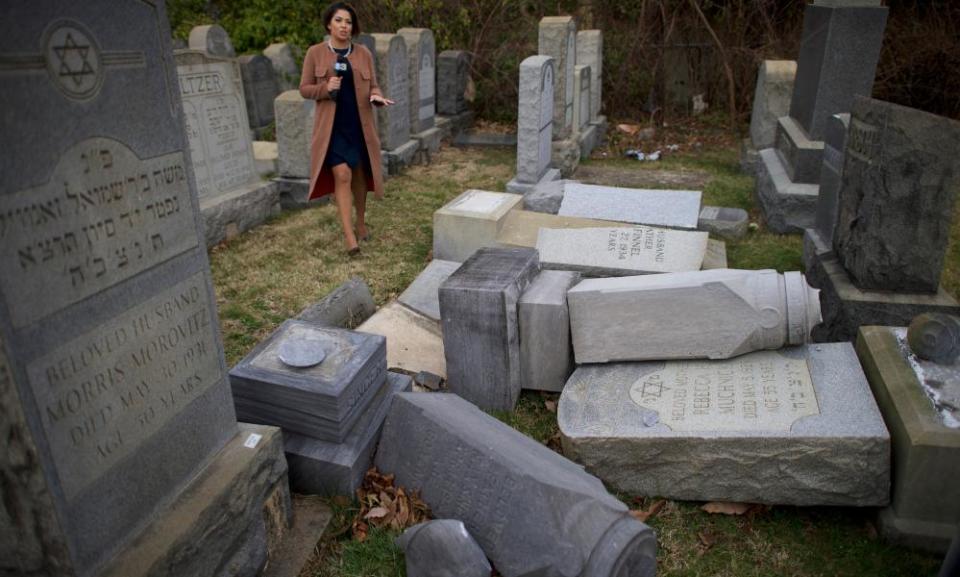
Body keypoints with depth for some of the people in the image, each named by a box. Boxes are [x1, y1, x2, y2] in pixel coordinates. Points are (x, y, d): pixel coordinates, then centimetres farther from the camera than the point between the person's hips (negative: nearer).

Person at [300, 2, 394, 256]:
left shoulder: (364, 53, 5)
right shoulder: (315, 53, 0)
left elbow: (372, 86, 8)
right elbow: (304, 89, 2)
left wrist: (377, 97, -15)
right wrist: (326, 88, -17)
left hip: (359, 123, 3)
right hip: (332, 125, -3)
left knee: (359, 175, 12)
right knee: (342, 175, -13)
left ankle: (361, 222, 32)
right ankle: (349, 235, -14)